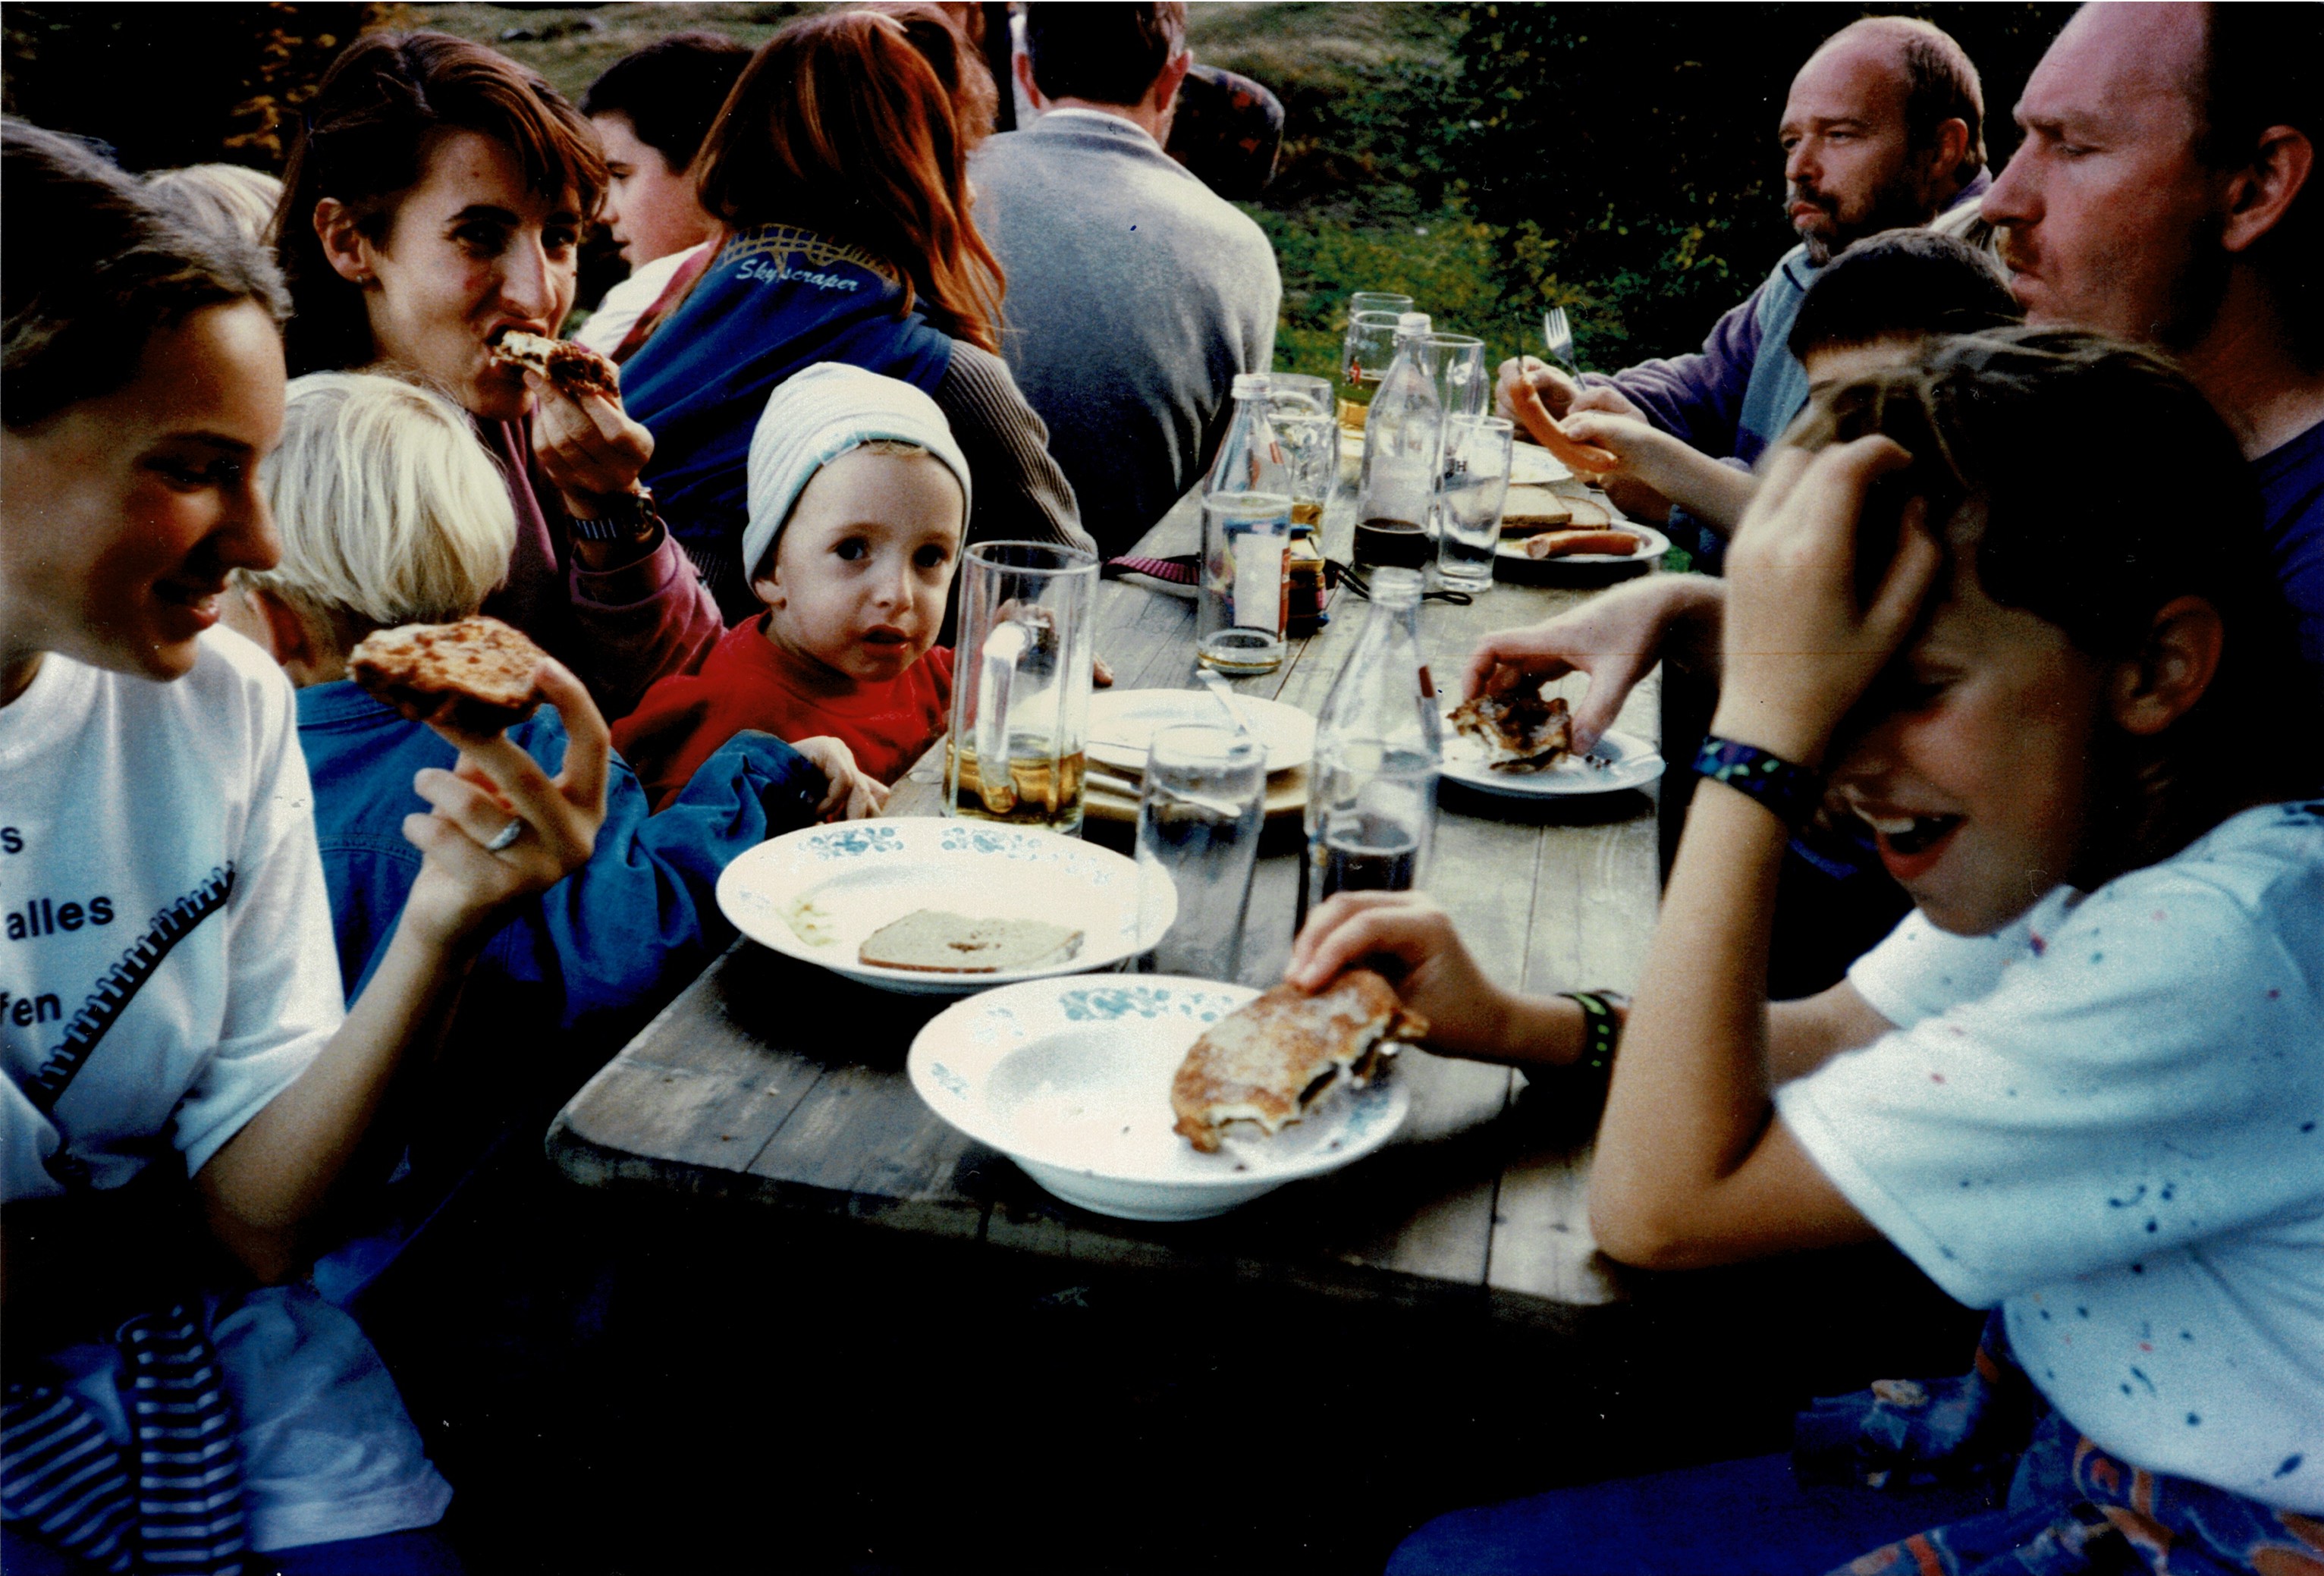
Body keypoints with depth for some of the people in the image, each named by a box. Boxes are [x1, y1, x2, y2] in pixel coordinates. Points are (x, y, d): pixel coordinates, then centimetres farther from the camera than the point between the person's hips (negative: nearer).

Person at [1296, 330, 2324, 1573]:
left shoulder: (2212, 954, -32)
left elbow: (1660, 1205, -29)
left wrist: (1762, 727, -31)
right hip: (2058, 1469, 8)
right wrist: (1509, 1025, -10)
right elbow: (1841, 1035, 5)